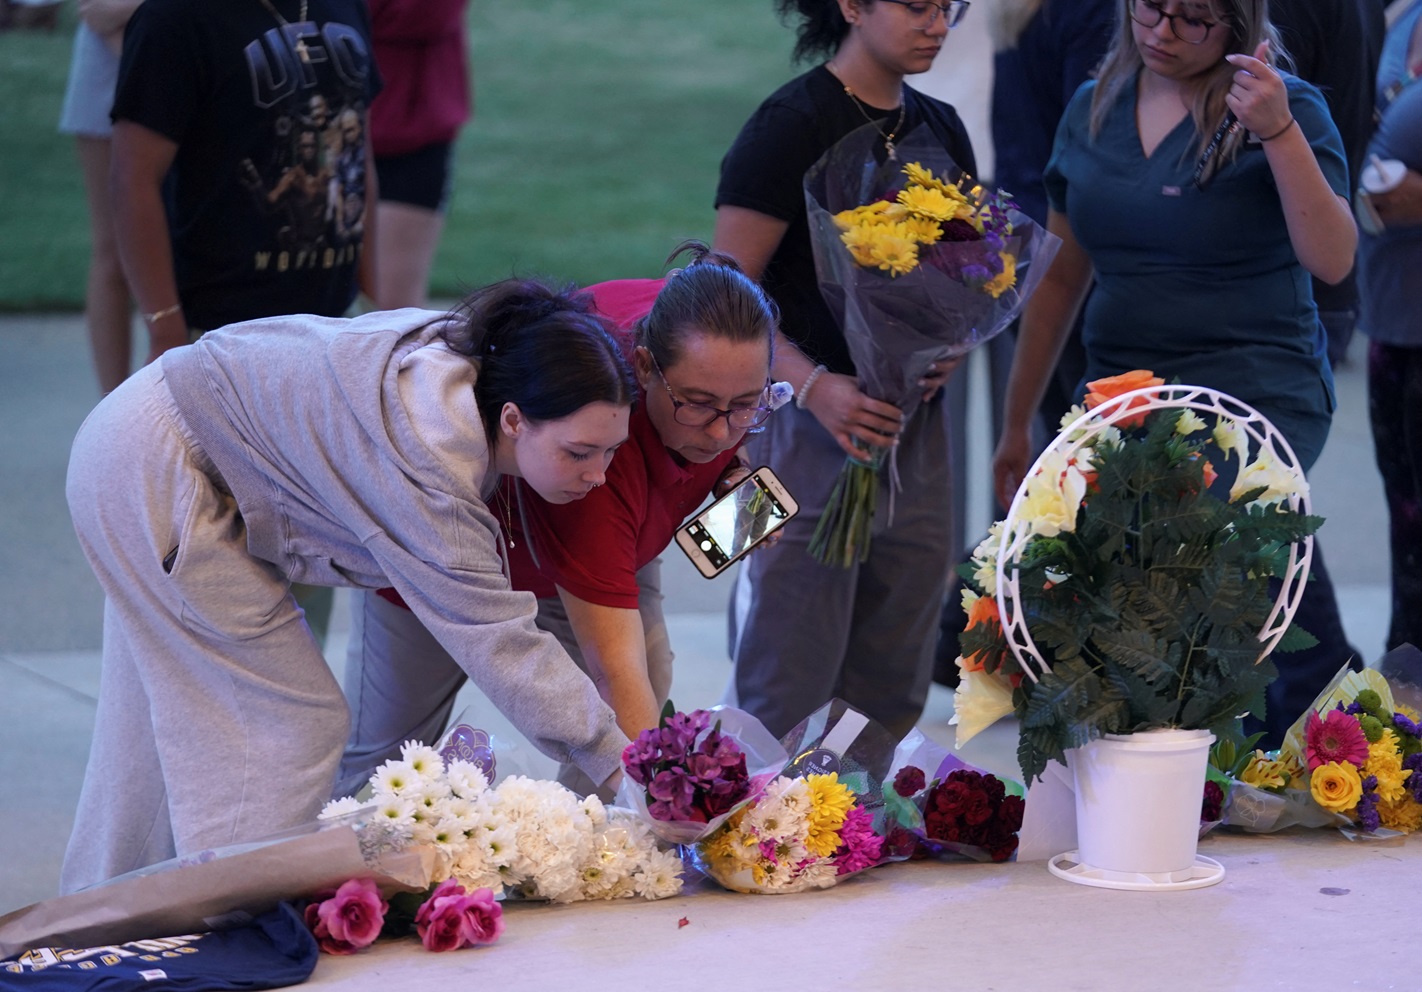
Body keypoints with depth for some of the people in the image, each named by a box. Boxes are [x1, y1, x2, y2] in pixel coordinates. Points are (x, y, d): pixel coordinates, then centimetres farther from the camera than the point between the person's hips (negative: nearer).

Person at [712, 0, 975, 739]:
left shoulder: (942, 129, 13)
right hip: (812, 429, -7)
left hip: (916, 432, 7)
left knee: (890, 702, 9)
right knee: (786, 702, -6)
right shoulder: (792, 125, -8)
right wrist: (813, 385, -24)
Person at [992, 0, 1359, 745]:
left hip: (1255, 396, -5)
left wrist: (1279, 132, -24)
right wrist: (1014, 426, 23)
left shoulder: (1286, 109, -3)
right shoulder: (1094, 111, 12)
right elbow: (1061, 278, 20)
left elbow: (1331, 260, -16)